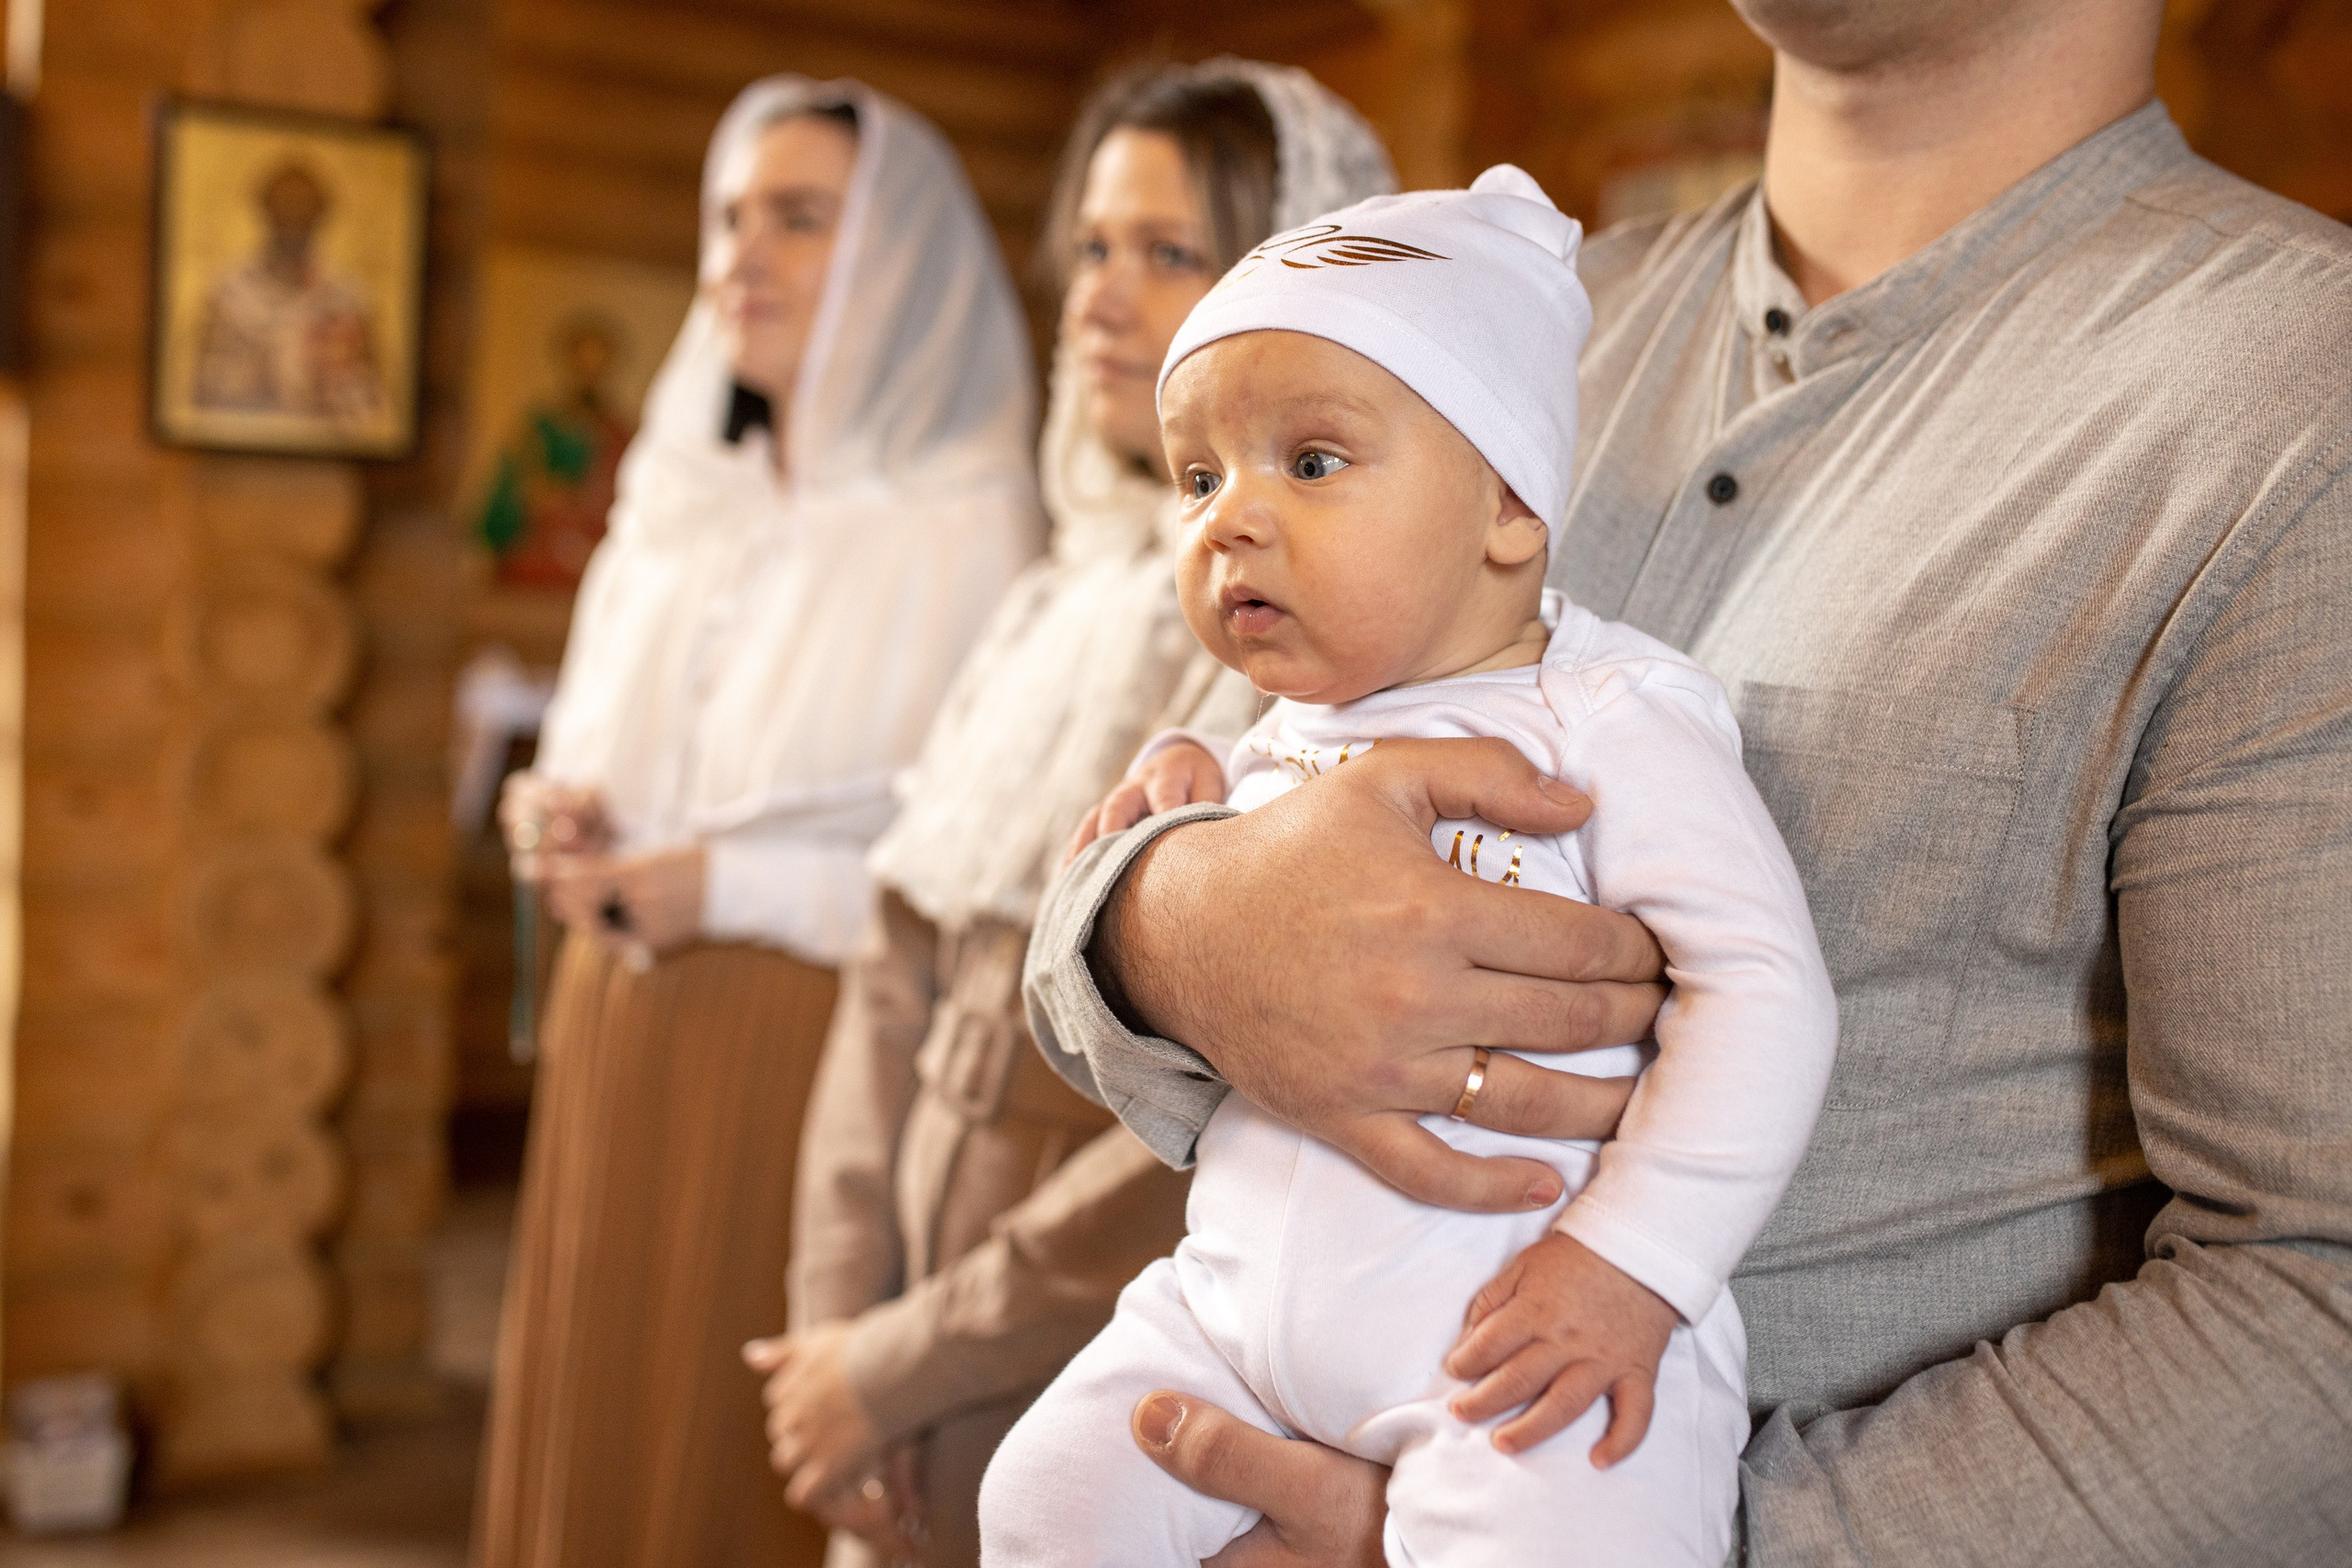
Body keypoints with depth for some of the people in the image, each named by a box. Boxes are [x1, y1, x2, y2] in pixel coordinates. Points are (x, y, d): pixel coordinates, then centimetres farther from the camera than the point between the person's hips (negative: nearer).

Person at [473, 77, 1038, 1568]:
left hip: (818, 1057, -6)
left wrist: (737, 886, -15)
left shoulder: (972, 530, -9)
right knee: (597, 1441, 11)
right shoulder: (679, 510, 13)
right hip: (618, 1047, 6)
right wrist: (566, 822, 2)